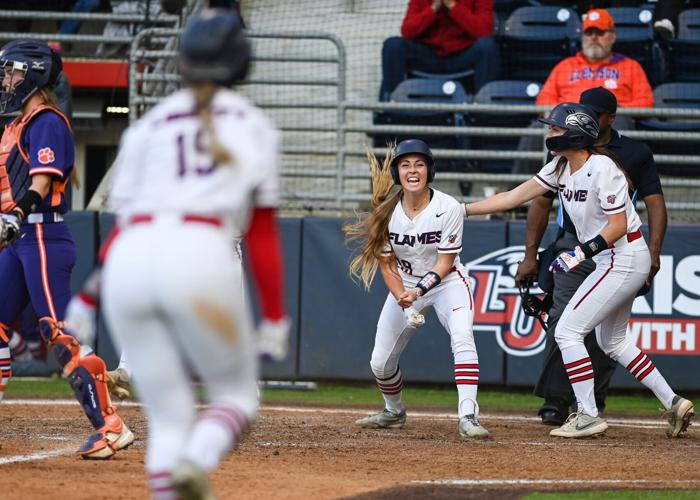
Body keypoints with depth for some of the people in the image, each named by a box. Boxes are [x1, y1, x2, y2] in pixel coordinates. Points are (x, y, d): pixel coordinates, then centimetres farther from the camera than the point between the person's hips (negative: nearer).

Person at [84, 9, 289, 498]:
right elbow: (263, 235, 14)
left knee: (168, 416, 11)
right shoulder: (254, 126, 19)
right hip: (201, 255, -3)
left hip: (128, 260, 3)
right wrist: (274, 317, 17)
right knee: (237, 394, 12)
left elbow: (124, 220, 15)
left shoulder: (147, 126, 23)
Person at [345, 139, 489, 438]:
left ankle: (468, 417, -35)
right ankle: (394, 412, 36)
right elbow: (386, 263, -6)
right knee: (380, 363, 5)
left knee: (462, 337, -31)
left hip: (447, 282, -3)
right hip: (405, 286, 3)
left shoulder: (448, 208, -21)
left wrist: (419, 291, -33)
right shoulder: (387, 211, -14)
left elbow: (444, 263, -18)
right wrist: (402, 298, -22)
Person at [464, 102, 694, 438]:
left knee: (568, 331, -10)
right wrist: (462, 210, 2)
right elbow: (513, 197, 6)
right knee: (611, 341, 18)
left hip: (624, 257, -10)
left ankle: (589, 416, -5)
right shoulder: (560, 168, 6)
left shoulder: (601, 168, -20)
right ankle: (673, 403, 21)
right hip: (612, 262, 10)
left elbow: (618, 225, -20)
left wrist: (583, 253, -27)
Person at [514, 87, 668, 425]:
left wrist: (653, 251, -12)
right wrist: (530, 255, 4)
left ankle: (592, 402, 10)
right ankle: (556, 401, -13)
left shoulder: (635, 154, 5)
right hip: (573, 248, 0)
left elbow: (655, 203, 2)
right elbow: (541, 203, 12)